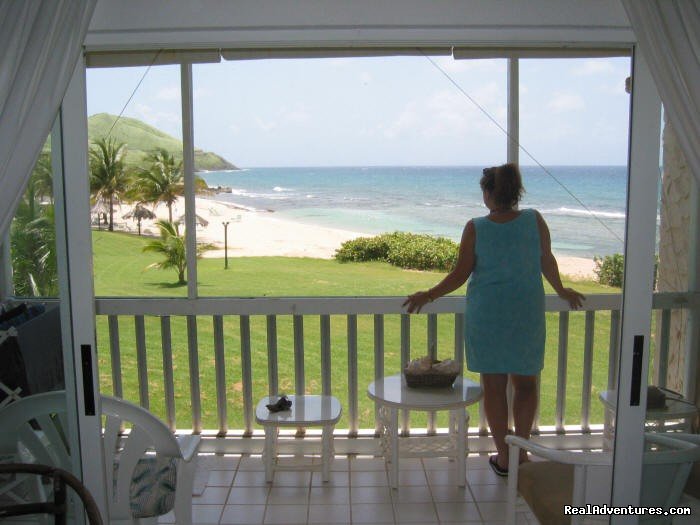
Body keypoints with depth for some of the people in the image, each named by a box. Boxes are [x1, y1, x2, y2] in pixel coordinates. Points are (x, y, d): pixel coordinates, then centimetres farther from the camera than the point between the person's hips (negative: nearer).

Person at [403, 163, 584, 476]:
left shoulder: (476, 228, -10)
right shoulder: (534, 221, -4)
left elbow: (460, 275, -7)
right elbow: (547, 262, 7)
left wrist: (429, 295, 7)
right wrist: (562, 291, 25)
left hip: (486, 315, -2)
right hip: (527, 315, 2)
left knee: (493, 385, 9)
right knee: (525, 382, 17)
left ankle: (503, 458, 19)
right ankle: (521, 452, 25)